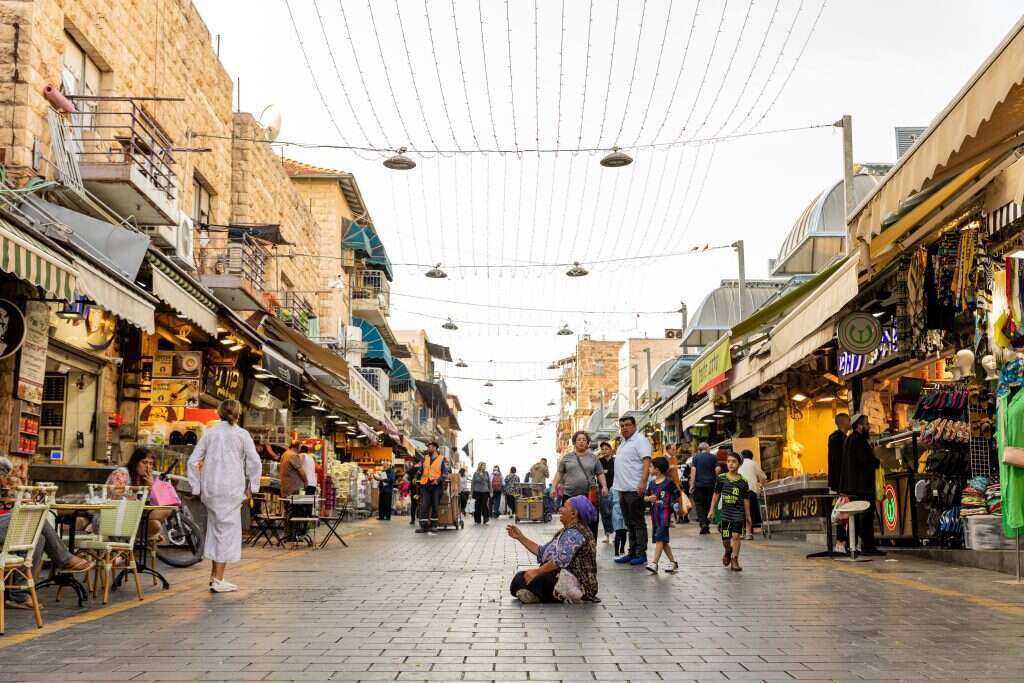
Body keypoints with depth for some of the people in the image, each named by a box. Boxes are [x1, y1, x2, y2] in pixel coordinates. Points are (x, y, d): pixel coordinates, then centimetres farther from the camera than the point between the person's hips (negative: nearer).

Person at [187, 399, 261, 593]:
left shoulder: (209, 433, 8)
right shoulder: (241, 434, -2)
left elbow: (193, 461, 5)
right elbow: (255, 462, -7)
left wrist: (196, 487, 10)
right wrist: (252, 487, 2)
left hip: (210, 489, 4)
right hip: (231, 489, -4)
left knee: (215, 527, 18)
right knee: (228, 529, 1)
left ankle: (214, 574, 24)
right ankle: (218, 580, -1)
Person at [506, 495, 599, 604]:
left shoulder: (575, 533, -13)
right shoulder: (566, 532, 18)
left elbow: (560, 560, -26)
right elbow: (541, 552, 16)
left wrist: (536, 571, -19)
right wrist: (520, 537, 12)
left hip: (576, 582, -10)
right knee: (519, 578, -1)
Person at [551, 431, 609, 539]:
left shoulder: (593, 458, 13)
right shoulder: (567, 457, 11)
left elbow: (600, 474, 12)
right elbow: (559, 473, 11)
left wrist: (604, 486, -2)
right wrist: (554, 487, 0)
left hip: (589, 496, 0)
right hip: (570, 495, 0)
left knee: (591, 525, -3)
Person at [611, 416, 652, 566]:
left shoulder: (639, 440, -8)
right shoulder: (623, 443, 21)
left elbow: (647, 461, -19)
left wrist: (643, 481, -29)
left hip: (634, 490, -9)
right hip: (623, 489, 9)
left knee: (638, 523, -5)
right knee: (629, 524, 13)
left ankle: (641, 554, -1)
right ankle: (632, 553, 19)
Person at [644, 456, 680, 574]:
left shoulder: (669, 482, -7)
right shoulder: (652, 484, 11)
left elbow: (678, 496, -1)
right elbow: (646, 497, 15)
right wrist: (649, 498, -6)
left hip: (665, 513, -7)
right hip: (655, 514, 7)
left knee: (660, 538, -13)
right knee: (663, 540, 11)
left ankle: (654, 563, -17)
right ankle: (673, 562, 22)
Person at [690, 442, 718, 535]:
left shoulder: (696, 457, 2)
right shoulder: (714, 458, 5)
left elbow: (693, 470, -6)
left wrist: (692, 484, -7)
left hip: (699, 484, -2)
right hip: (711, 484, 2)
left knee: (699, 503, 2)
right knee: (708, 504, 11)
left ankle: (703, 523, -16)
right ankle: (706, 524, 11)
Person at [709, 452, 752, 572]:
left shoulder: (743, 481, -3)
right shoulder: (721, 478, 0)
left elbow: (746, 500, 3)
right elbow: (716, 494, 8)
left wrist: (748, 516, 6)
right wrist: (712, 510, 6)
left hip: (738, 513, -1)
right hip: (725, 512, 1)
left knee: (736, 535, -12)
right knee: (725, 539, 8)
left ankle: (734, 560, -3)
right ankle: (728, 552, 40)